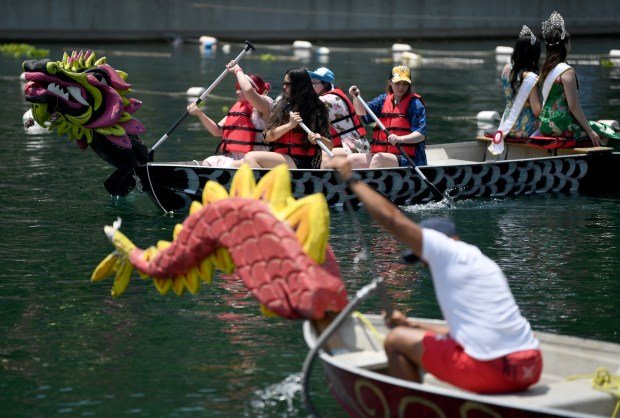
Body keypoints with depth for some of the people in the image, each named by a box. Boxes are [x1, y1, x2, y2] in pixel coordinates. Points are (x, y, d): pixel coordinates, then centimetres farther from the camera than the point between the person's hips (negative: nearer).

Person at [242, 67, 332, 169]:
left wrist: (319, 139, -19)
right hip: (279, 159, 6)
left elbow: (330, 146, 3)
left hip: (301, 163, -6)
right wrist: (290, 125, -10)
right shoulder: (282, 106, 17)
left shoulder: (316, 109, 3)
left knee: (251, 157, -26)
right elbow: (268, 137, 5)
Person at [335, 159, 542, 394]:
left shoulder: (449, 251, 0)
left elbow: (390, 217, -4)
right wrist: (414, 326, 38)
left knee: (396, 340, 7)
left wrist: (352, 180, 9)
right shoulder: (483, 264, 24)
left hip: (490, 372, -8)